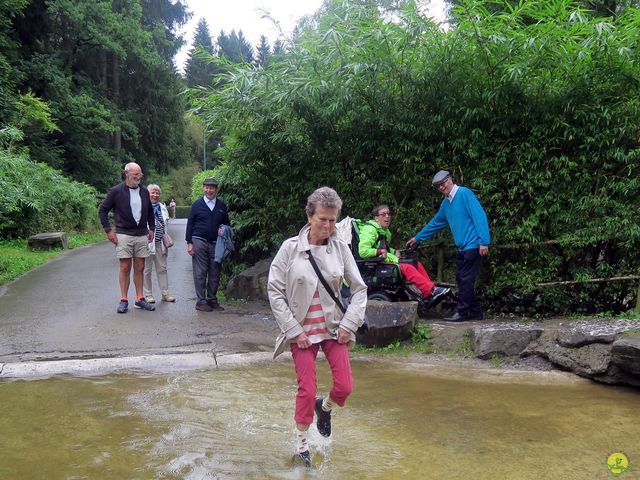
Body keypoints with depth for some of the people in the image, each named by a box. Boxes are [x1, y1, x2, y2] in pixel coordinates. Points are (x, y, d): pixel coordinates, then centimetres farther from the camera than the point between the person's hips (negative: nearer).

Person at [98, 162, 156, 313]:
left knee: (139, 268, 7)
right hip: (123, 235, -4)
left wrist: (151, 228, 13)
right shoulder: (116, 191, -6)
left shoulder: (144, 191, 7)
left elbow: (150, 211, 21)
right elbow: (102, 210, 0)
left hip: (142, 235, 4)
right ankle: (123, 300, 7)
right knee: (125, 268, -1)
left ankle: (139, 299, 15)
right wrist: (108, 230, -5)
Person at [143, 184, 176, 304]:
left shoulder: (162, 208, 14)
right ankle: (148, 294, 11)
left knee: (162, 268, 7)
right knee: (147, 269, 3)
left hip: (159, 242, 5)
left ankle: (165, 293, 13)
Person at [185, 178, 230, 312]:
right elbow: (190, 224, 3)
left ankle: (212, 299, 17)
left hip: (216, 243, 3)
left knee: (215, 273, 6)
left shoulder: (222, 206, 10)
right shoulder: (197, 204, 4)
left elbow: (227, 223, 19)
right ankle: (201, 301, 4)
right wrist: (189, 243, -3)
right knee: (200, 273, -2)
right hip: (199, 241, -3)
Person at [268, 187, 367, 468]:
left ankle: (325, 408, 34)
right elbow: (274, 291, -7)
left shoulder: (340, 248, -4)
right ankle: (301, 446, 21)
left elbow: (359, 289, 2)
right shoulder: (290, 248, -10)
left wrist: (349, 324, -6)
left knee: (345, 387, -1)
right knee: (307, 390, 0)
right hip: (301, 329, -2)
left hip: (333, 327, 2)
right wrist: (293, 329, -10)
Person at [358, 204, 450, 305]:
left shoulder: (385, 231, 19)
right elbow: (363, 252, -23)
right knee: (407, 268, -26)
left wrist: (394, 251, 10)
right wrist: (380, 251, -24)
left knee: (417, 264, -3)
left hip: (387, 260, 10)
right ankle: (431, 291, -27)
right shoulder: (370, 230, -12)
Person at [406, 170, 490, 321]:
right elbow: (435, 223, 28)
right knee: (461, 279, 10)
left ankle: (462, 312, 4)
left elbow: (480, 216, -17)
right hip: (462, 247, 9)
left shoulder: (464, 193, -10)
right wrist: (417, 238, 31)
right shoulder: (445, 203, 16)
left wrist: (484, 242, -22)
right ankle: (476, 312, 18)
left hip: (473, 246, -9)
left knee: (465, 280, -5)